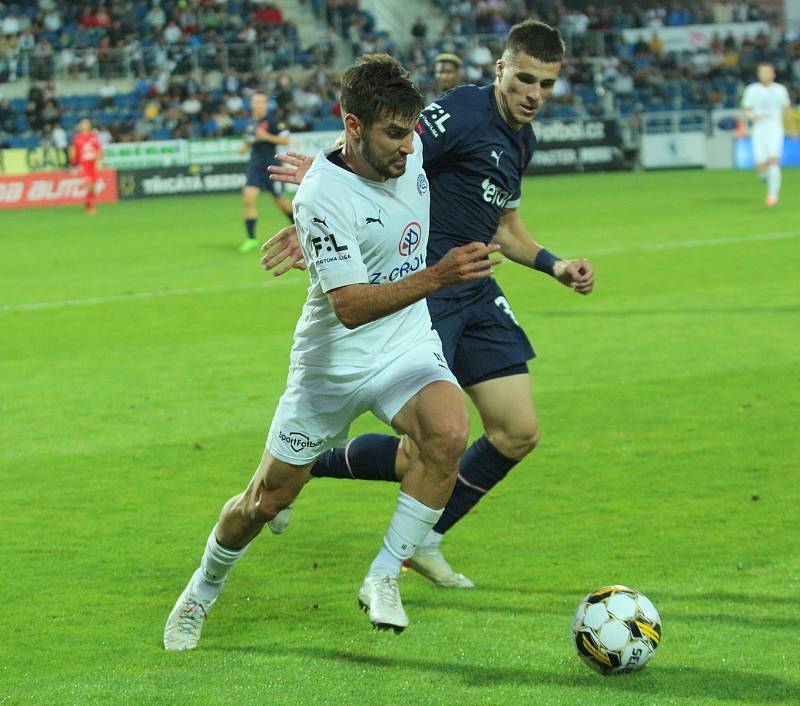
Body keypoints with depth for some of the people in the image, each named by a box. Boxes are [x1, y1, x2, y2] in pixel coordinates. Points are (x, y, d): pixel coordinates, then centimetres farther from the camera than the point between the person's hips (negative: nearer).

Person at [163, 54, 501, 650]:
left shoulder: (408, 148, -7)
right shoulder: (323, 197, -27)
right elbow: (350, 307, -33)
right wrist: (438, 276, -42)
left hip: (407, 349, 4)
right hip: (333, 362, -4)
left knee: (449, 435, -28)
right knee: (267, 501, 8)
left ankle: (383, 579, -13)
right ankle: (201, 595, 39)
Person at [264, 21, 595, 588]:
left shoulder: (522, 139, 14)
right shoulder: (462, 113, -15)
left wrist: (556, 266, 13)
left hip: (475, 294, 9)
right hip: (420, 290, -9)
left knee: (519, 435, 4)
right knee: (423, 456, -11)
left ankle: (426, 542, 23)